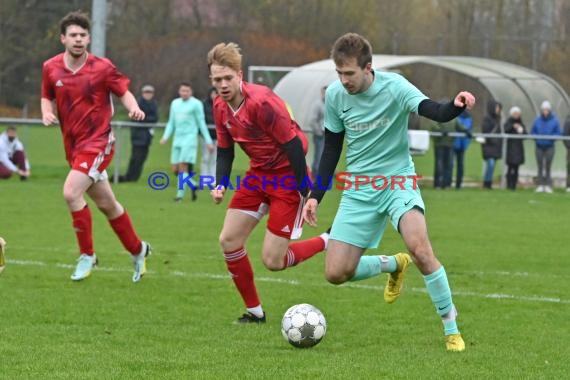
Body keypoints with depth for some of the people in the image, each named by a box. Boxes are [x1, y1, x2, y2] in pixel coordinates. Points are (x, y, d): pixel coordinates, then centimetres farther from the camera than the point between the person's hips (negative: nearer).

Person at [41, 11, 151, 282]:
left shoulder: (102, 67, -10)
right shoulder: (51, 68, 1)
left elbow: (124, 91, 0)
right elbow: (47, 97, 15)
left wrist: (133, 107, -21)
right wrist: (47, 113, -6)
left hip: (98, 142, -5)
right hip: (73, 145, 5)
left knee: (71, 192, -23)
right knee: (106, 204, 15)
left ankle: (87, 255, -7)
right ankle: (138, 250, 34)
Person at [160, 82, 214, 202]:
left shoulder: (196, 104, -2)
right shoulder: (175, 103, 14)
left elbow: (201, 123, 0)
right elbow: (171, 123, 19)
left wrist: (208, 141, -2)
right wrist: (165, 137, 6)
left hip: (190, 138, -6)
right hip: (177, 139, 6)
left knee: (183, 166, -14)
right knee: (175, 169, 3)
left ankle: (180, 195, -10)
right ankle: (193, 185, 24)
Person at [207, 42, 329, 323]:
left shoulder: (261, 102, -26)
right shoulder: (220, 107, -1)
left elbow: (294, 145, -23)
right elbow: (224, 150, 11)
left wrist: (306, 193, -22)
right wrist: (220, 184, -8)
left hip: (288, 176, -8)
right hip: (258, 173, 8)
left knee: (272, 260, -10)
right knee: (228, 240, 0)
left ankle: (327, 243, 15)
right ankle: (254, 311, 14)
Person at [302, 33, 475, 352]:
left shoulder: (393, 87, -15)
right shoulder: (335, 95, -3)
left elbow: (435, 112, -29)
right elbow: (331, 148, 9)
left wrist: (457, 106, -52)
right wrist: (316, 196, 7)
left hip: (398, 181, -4)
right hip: (359, 190, 4)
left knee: (420, 247, -30)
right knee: (336, 273, -4)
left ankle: (451, 328, -14)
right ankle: (393, 265, 27)